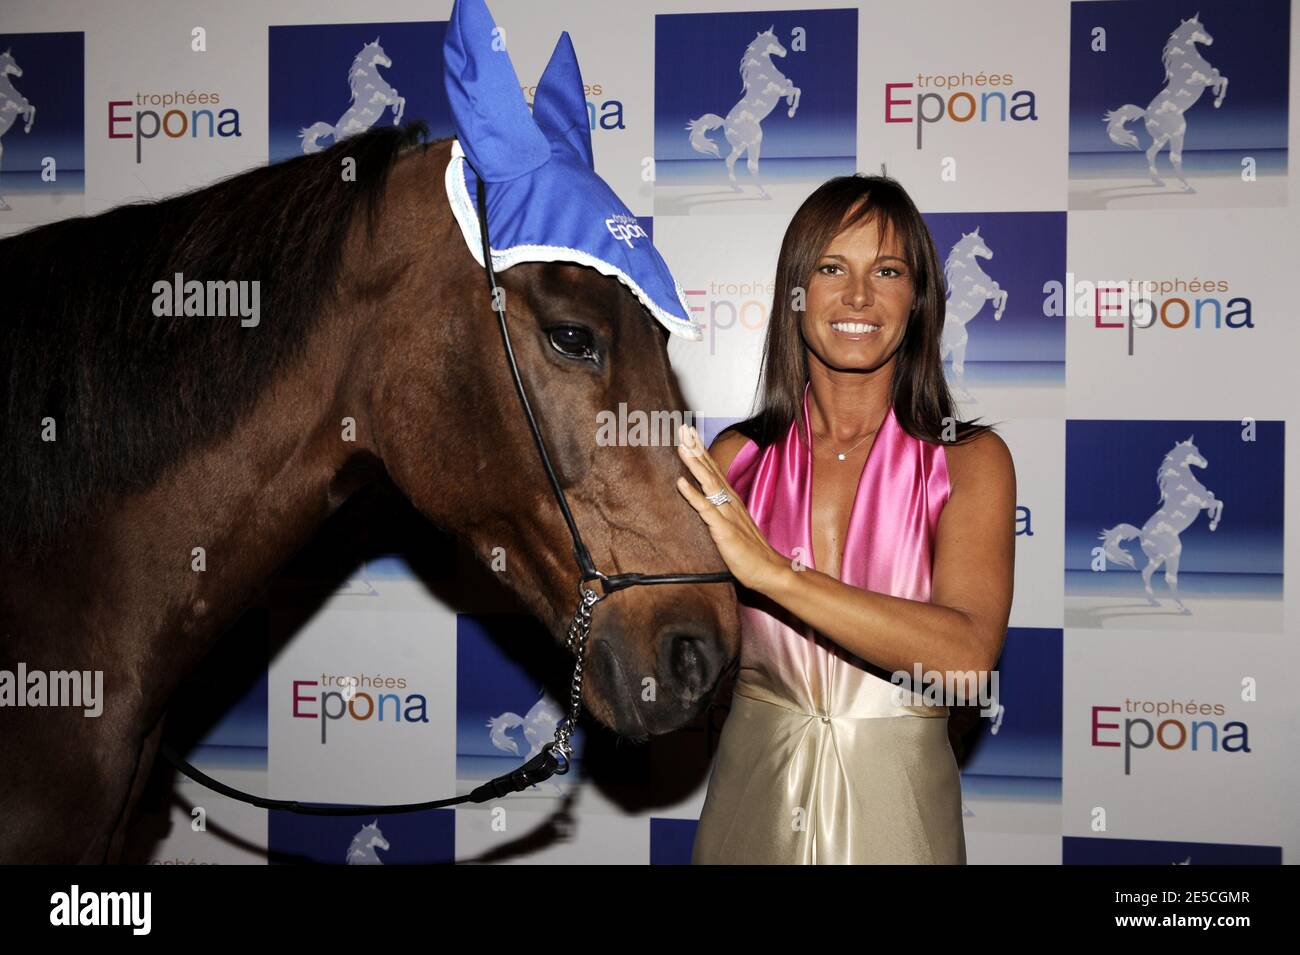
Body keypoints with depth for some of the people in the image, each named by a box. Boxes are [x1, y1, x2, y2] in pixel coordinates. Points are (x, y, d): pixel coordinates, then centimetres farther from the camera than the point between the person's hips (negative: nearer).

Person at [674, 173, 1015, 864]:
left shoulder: (968, 460, -7)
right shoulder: (735, 456, -2)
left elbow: (968, 658, -23)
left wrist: (772, 571, -30)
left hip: (896, 809, -1)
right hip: (751, 804, 2)